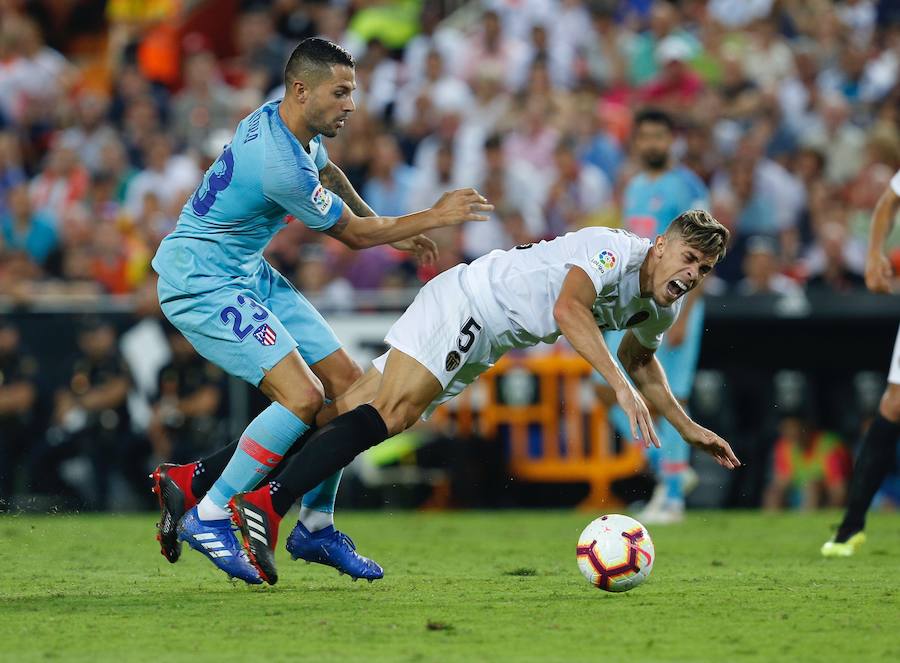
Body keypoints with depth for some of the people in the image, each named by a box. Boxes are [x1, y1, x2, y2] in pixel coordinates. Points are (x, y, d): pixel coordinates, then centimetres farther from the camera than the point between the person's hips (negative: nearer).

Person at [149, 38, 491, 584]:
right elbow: (353, 234, -14)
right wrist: (433, 218, -4)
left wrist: (396, 233, 25)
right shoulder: (280, 163, -29)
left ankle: (318, 525, 16)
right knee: (303, 396, -22)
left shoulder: (289, 122, 0)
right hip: (200, 284, -10)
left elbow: (325, 172, 25)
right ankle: (208, 517, -11)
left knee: (346, 383, 5)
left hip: (246, 273, 10)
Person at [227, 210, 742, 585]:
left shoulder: (663, 308, 9)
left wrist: (687, 428, 28)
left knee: (351, 412, 1)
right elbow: (568, 308, -38)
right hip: (464, 303, -8)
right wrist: (622, 387, -43)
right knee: (391, 412, -28)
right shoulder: (615, 250, -21)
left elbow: (639, 359, 30)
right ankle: (268, 505, -39)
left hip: (481, 344, 8)